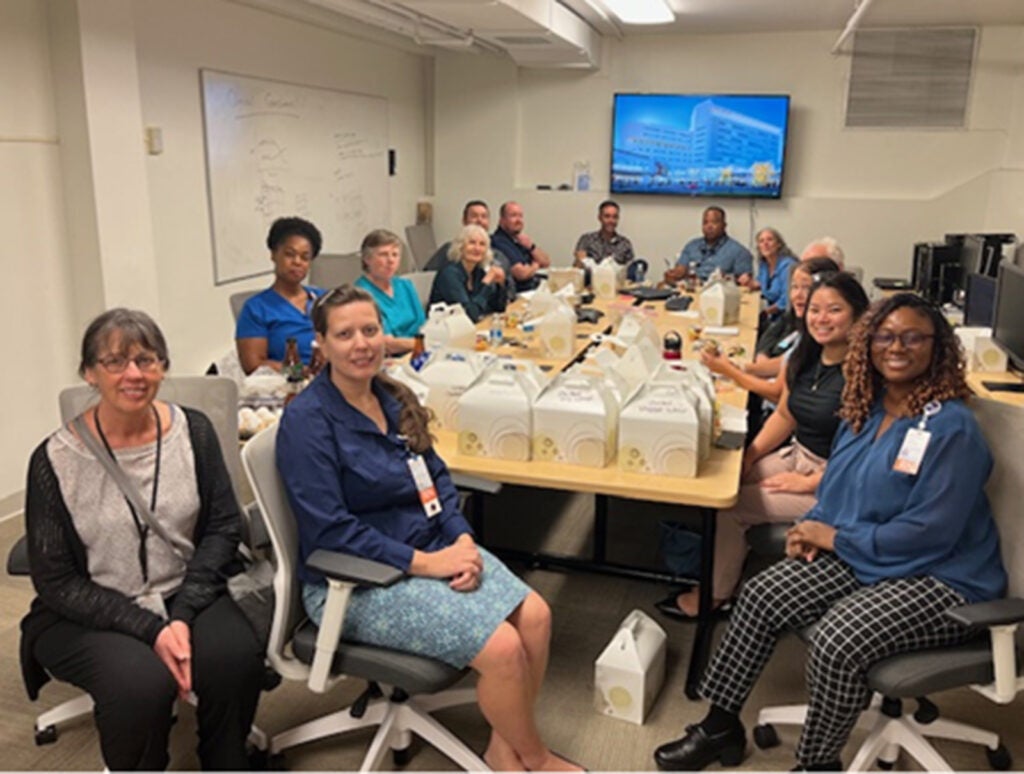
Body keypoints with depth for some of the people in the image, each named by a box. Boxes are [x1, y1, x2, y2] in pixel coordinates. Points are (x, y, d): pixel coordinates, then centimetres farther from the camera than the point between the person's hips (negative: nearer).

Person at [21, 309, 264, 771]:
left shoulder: (192, 430, -3)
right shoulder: (56, 460, -10)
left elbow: (223, 527, -1)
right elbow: (56, 581, -7)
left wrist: (183, 615, -14)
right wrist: (150, 629, -18)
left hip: (184, 595, 2)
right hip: (87, 615, -2)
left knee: (236, 659, -26)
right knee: (143, 682, -31)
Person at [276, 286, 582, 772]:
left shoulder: (394, 398, 6)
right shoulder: (307, 420, -16)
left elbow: (436, 477, 10)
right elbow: (331, 531, -20)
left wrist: (463, 540, -8)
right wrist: (425, 563, -22)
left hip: (431, 547, 7)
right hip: (357, 580, -7)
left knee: (535, 615, -10)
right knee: (502, 646, -19)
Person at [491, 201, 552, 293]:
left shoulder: (520, 239, 15)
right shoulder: (499, 242, -14)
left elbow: (546, 263, 13)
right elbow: (521, 273, -21)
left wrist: (531, 246, -4)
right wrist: (535, 266, 1)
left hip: (538, 288, 9)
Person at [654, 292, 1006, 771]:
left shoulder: (952, 428, -18)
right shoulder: (864, 412, 6)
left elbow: (929, 531, -22)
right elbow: (837, 489, 17)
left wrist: (834, 537, -15)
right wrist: (811, 526, -6)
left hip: (937, 579, -7)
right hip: (860, 558, 8)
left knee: (837, 641, -30)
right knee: (760, 595, -8)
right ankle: (720, 725, 7)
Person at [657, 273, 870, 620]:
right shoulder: (803, 359, 3)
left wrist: (810, 483, -18)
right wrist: (749, 455, -1)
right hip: (796, 455, 8)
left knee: (727, 505, -14)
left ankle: (715, 594, 9)